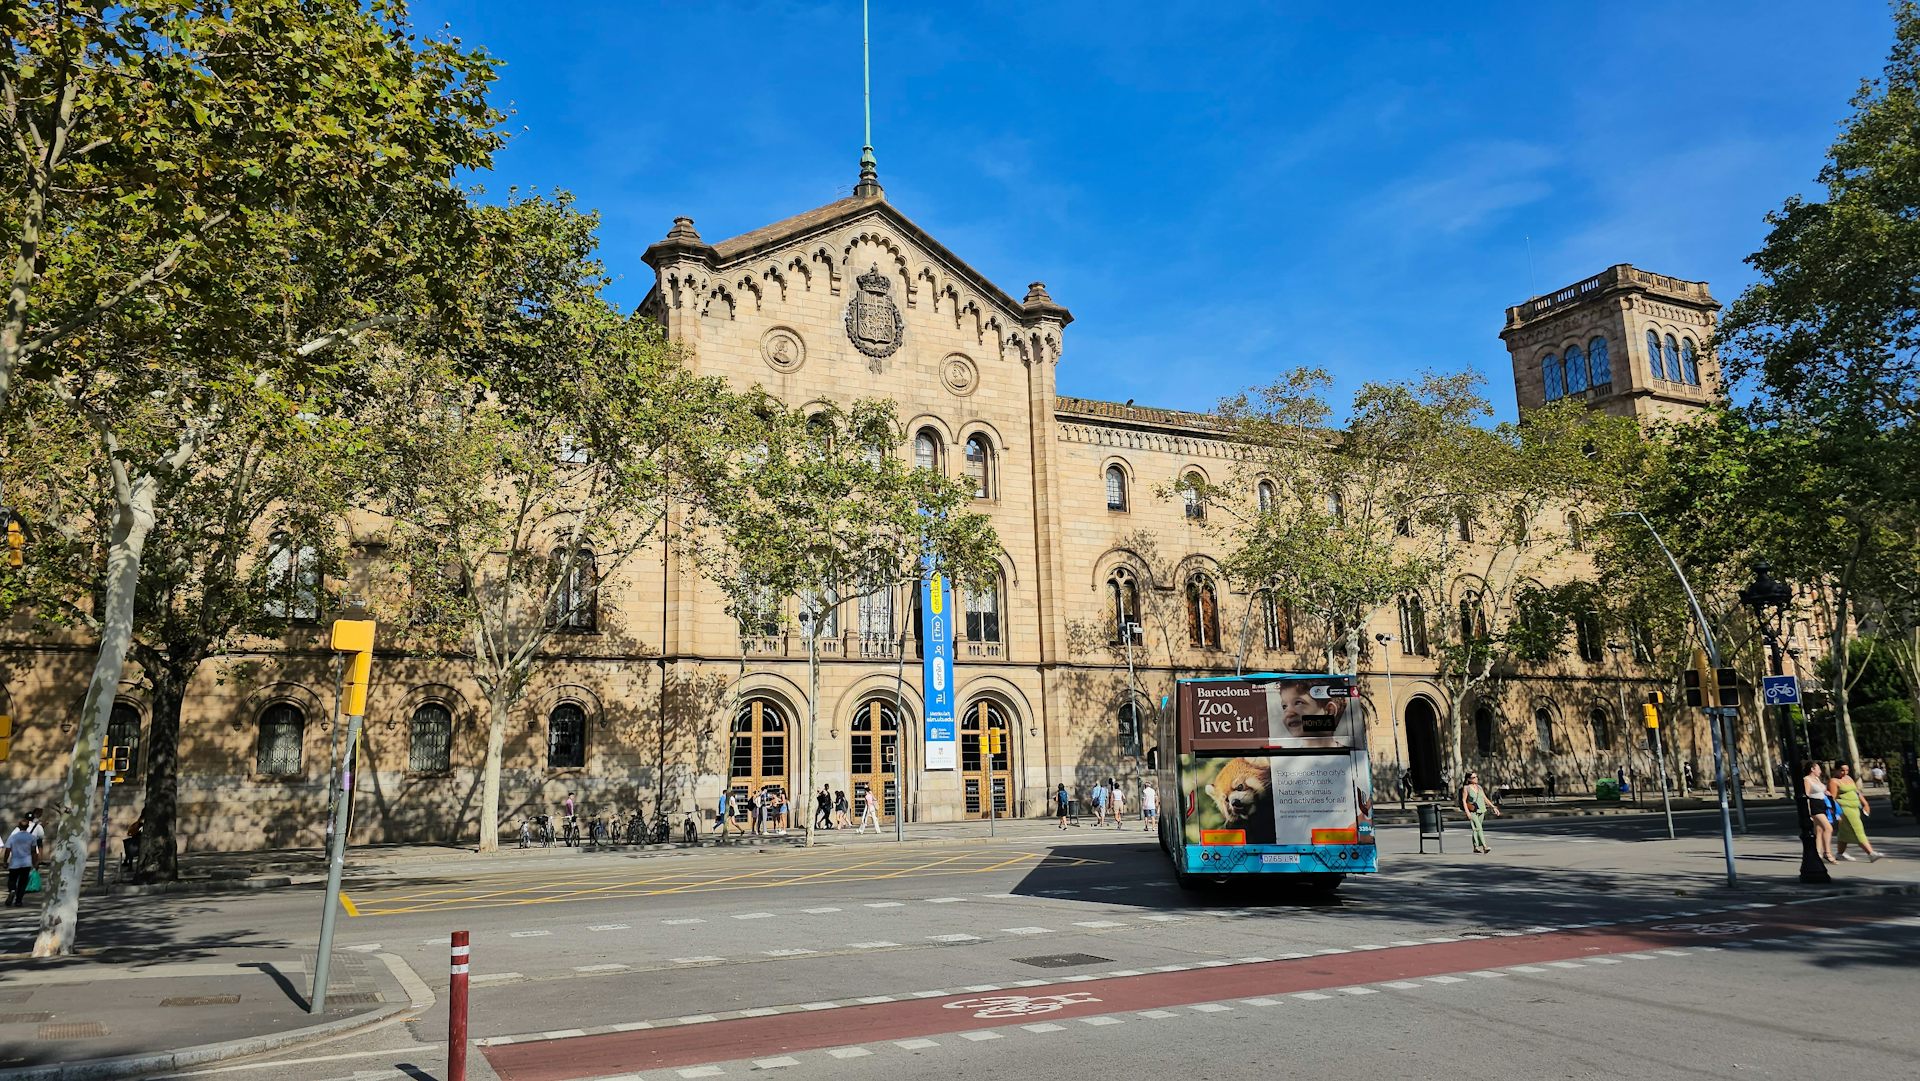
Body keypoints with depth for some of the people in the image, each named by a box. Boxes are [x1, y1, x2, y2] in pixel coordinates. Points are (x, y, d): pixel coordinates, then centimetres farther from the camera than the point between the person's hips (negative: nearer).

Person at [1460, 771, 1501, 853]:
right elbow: (1463, 801, -7)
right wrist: (1467, 812, -17)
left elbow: (1485, 798, 16)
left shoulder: (1479, 787, 12)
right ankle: (1484, 847, -24)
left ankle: (1476, 847, 17)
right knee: (1479, 828, -16)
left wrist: (1493, 807, 9)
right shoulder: (1466, 788, -5)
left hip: (1481, 811, 6)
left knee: (1476, 829, 9)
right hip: (1472, 812, -6)